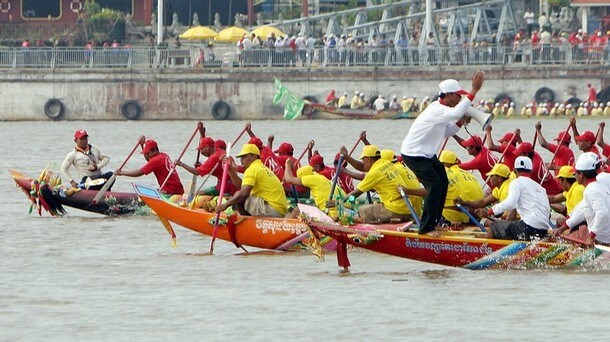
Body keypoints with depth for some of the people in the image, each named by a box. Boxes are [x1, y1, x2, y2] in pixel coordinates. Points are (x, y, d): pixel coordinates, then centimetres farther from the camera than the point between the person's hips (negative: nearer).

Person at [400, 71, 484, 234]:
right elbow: (457, 112, -47)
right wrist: (474, 91, -47)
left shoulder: (441, 108, 5)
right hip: (414, 155, -11)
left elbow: (445, 132, 11)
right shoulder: (436, 110, -28)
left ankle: (434, 222, 26)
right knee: (435, 185, -18)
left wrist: (460, 121, -5)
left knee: (443, 183, 14)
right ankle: (426, 227, -14)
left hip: (428, 154, 11)